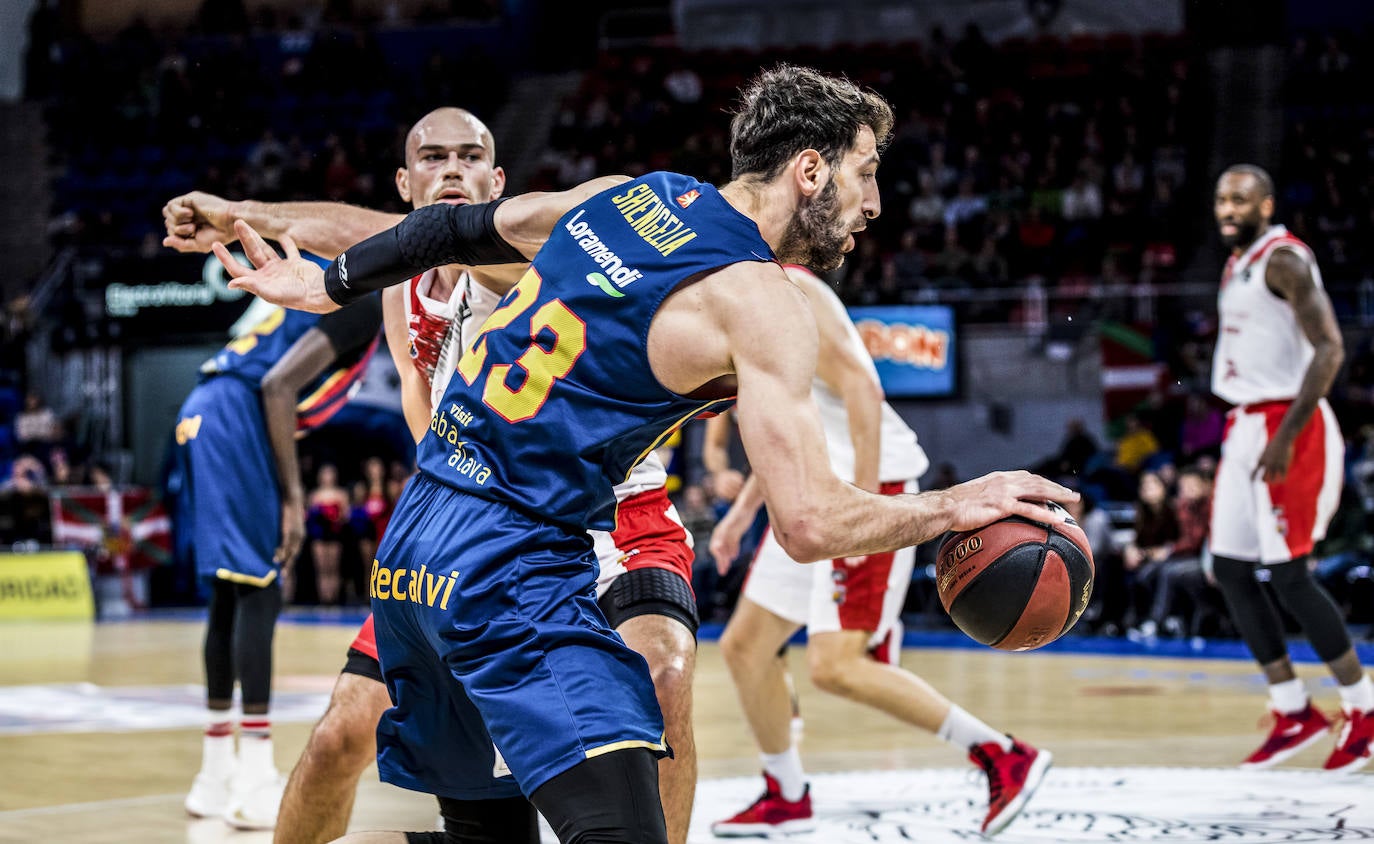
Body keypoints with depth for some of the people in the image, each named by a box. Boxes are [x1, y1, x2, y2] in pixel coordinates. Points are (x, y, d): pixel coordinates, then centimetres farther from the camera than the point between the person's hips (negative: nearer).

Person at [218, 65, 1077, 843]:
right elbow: (810, 522, -18)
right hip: (514, 571, -9)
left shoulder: (625, 196, 12)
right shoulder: (759, 303, -12)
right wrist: (953, 507, -5)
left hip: (411, 549, 9)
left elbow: (461, 228, 25)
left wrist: (333, 284, 39)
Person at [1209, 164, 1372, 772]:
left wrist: (1286, 437, -25)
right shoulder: (1238, 266, 16)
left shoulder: (1283, 260, -14)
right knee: (1230, 572, 7)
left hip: (1287, 429, -10)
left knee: (1286, 574, -11)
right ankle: (1294, 714, 13)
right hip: (1245, 426, 10)